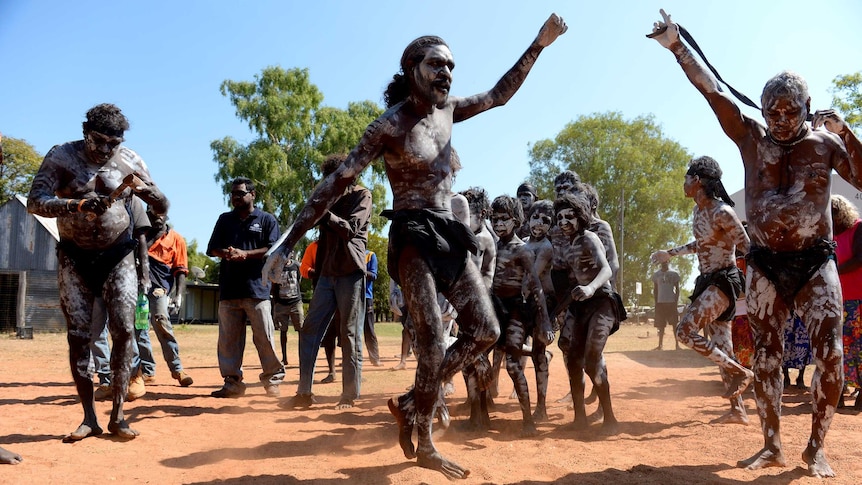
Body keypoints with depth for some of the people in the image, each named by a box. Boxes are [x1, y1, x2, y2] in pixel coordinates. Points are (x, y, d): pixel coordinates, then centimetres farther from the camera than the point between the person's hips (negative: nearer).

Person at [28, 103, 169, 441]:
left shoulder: (130, 161, -2)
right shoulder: (61, 157, -6)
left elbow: (163, 208, 1)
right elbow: (35, 202, -16)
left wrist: (145, 189, -22)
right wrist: (78, 204, -33)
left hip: (118, 255, 0)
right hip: (74, 258, 0)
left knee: (123, 331, -8)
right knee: (78, 335, -1)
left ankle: (117, 416, -1)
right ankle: (89, 418, 7)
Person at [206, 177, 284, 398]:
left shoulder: (267, 220, 7)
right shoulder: (225, 219, 19)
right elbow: (212, 248, 14)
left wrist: (245, 254, -15)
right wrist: (224, 253, -9)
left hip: (257, 288, -4)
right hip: (228, 288, 4)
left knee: (264, 336, -5)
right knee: (228, 338, 4)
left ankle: (272, 380, 5)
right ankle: (232, 382, 11)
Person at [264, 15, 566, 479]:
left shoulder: (446, 110, 8)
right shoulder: (389, 126, -12)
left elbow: (500, 93, 21)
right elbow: (335, 183, -15)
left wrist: (539, 43, 12)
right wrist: (288, 242, -19)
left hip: (447, 234, 8)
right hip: (412, 237, -7)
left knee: (485, 331, 3)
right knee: (434, 345, -10)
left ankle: (411, 405, 14)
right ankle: (425, 445, 8)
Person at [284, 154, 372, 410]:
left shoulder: (361, 195, 1)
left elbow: (350, 229, -15)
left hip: (351, 274, -6)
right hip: (327, 274, 6)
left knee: (350, 335, -4)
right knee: (309, 330, 0)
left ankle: (350, 396, 2)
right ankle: (304, 392, 5)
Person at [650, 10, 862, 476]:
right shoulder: (751, 137, 2)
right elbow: (712, 91, -5)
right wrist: (676, 47, -10)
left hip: (815, 260, -1)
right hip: (765, 263, 1)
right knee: (766, 356, 5)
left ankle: (816, 448, 9)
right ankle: (772, 446, 17)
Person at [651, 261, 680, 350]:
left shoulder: (674, 274, 4)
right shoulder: (656, 274, 9)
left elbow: (677, 289, 4)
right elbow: (655, 290, 11)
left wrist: (676, 301, -6)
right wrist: (656, 302, 2)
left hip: (671, 302, -2)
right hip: (660, 302, 2)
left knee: (675, 324, -4)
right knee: (661, 326, 5)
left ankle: (677, 344, -2)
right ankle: (661, 345, 12)